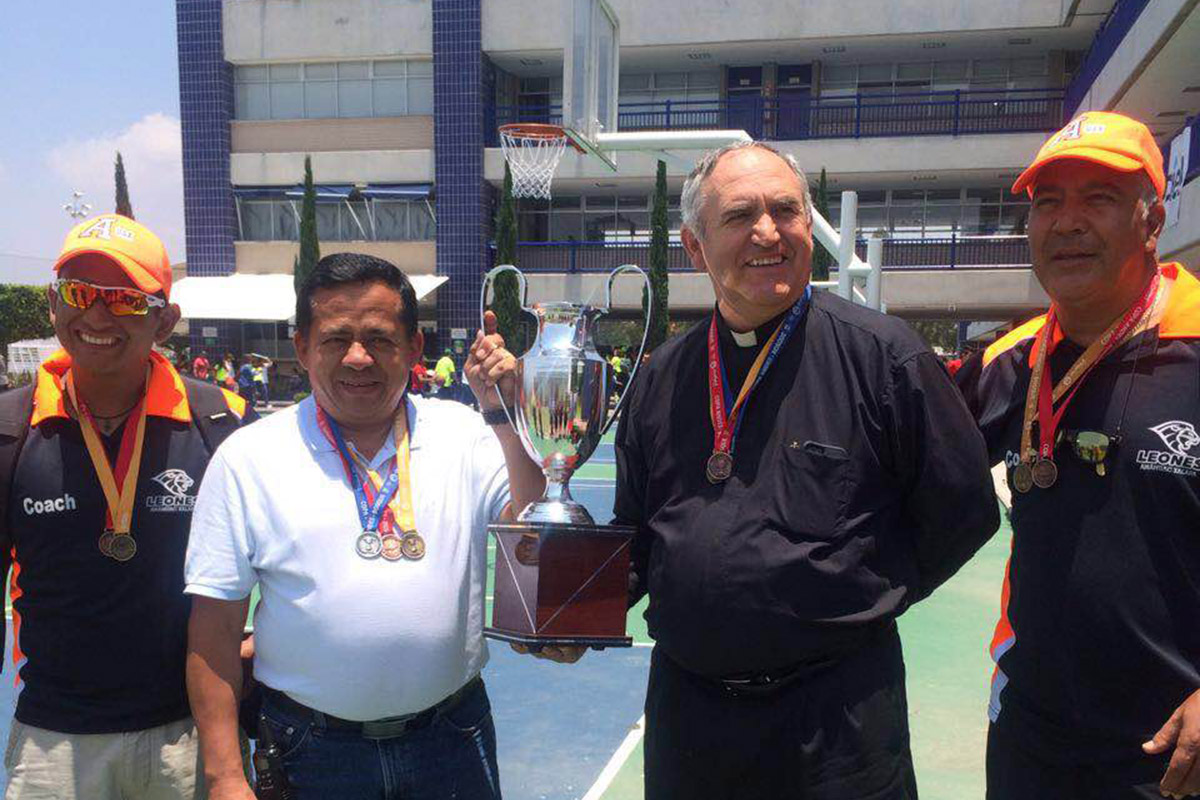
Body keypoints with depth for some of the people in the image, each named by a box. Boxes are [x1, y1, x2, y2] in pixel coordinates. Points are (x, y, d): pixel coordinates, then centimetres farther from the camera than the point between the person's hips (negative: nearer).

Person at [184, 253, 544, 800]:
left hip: (453, 742, 1)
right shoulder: (247, 457, -5)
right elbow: (215, 628, -4)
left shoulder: (464, 434, -1)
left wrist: (505, 415, -18)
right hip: (314, 754, -1)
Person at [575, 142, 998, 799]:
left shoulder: (882, 352, -9)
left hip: (838, 714, -3)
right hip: (685, 702, 4)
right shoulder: (661, 378, 4)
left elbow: (962, 510, -3)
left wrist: (862, 598, -2)